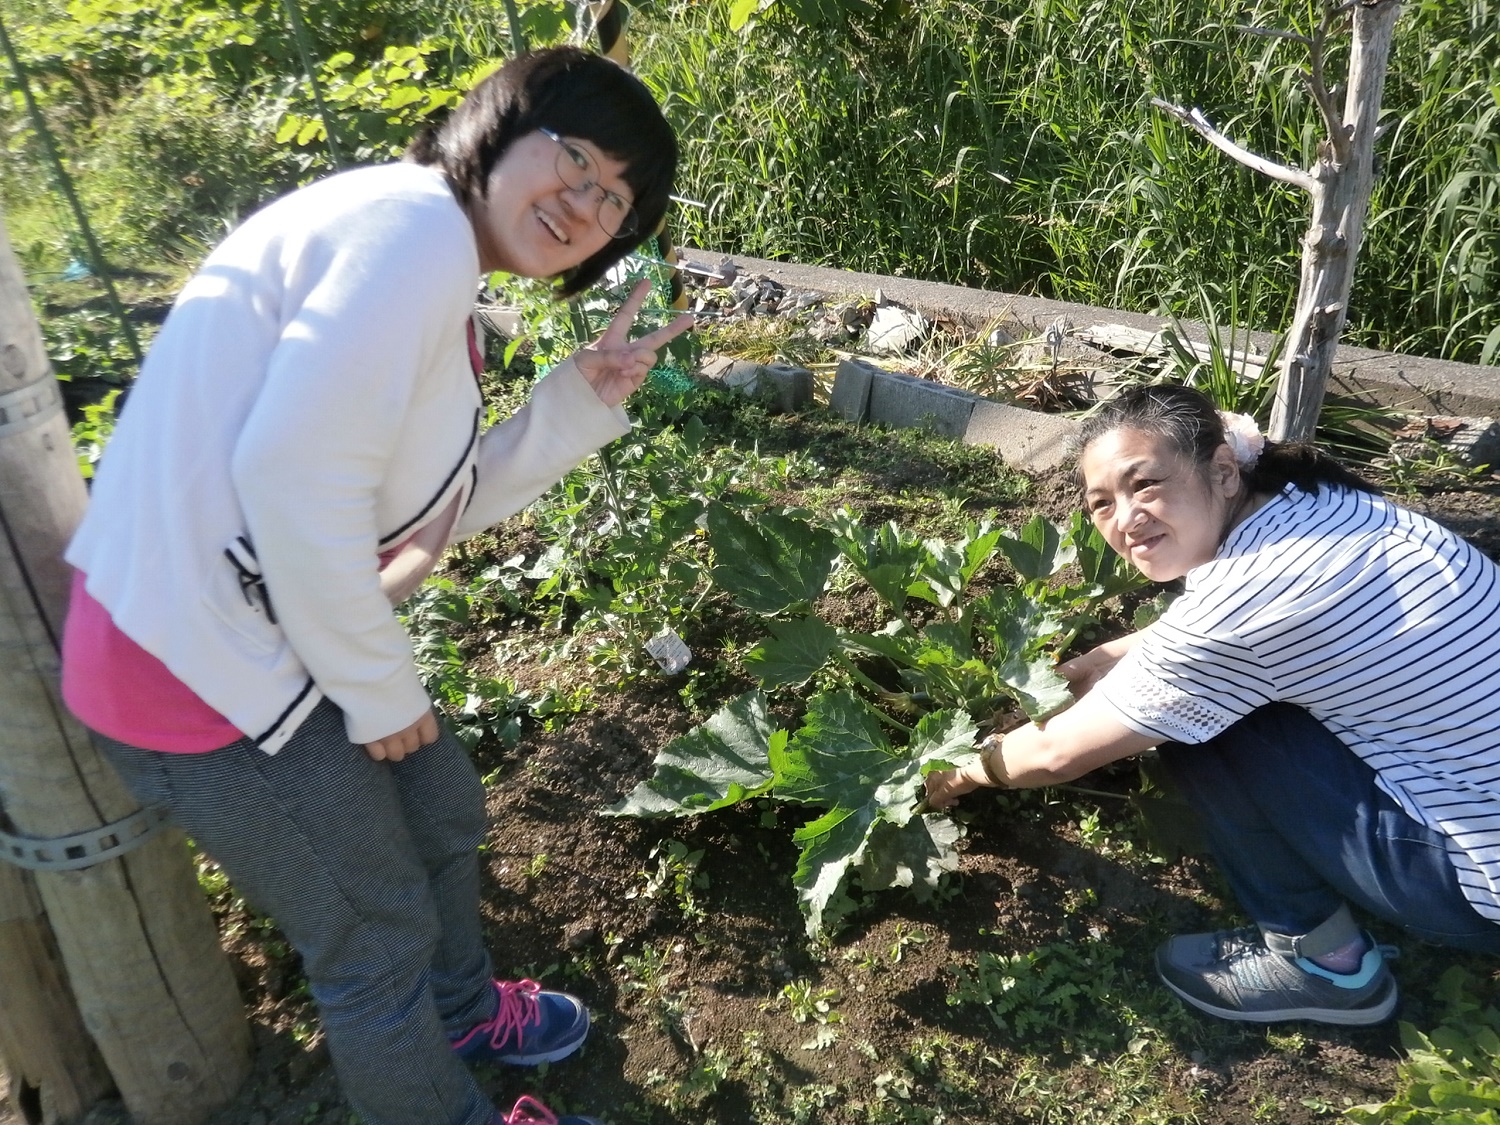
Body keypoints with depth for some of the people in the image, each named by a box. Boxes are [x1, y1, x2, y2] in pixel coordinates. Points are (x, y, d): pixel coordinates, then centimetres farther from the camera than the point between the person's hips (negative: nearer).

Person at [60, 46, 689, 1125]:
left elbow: (448, 501, 9)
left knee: (443, 810, 27)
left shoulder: (428, 262, 11)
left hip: (283, 627, 10)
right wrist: (379, 688, -16)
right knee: (377, 936, 10)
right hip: (203, 665, -10)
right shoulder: (418, 225, -20)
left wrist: (586, 396, 1)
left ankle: (461, 1011, 55)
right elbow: (295, 477, -29)